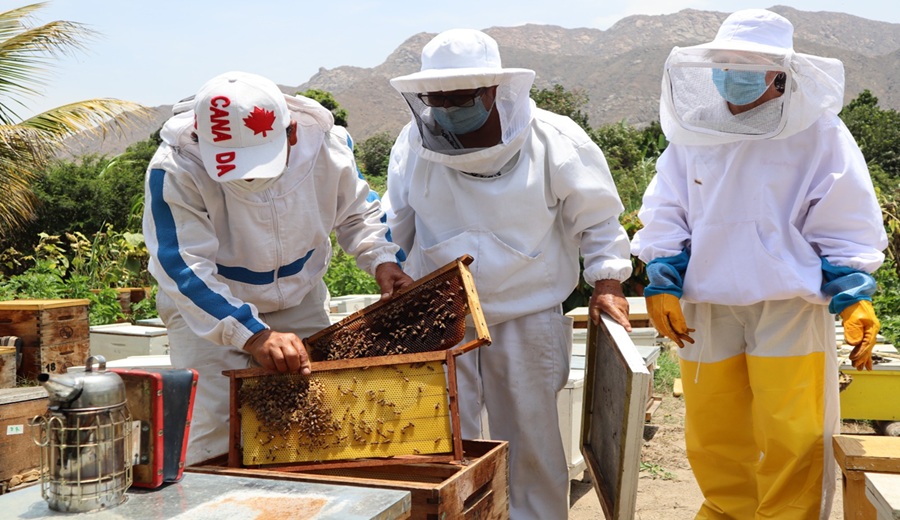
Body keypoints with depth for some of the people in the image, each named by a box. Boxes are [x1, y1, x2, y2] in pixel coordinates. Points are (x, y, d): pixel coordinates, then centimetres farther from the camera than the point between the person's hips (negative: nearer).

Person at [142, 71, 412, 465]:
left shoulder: (324, 142, -16)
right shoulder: (175, 169, -27)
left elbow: (357, 213, 3)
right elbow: (184, 269, -32)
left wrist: (383, 260, -15)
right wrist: (253, 336, -43)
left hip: (301, 306, 3)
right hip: (206, 313, -3)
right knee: (213, 441, -8)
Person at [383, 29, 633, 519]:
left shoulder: (554, 139, -9)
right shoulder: (415, 142, -3)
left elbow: (597, 218, 1)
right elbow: (395, 221, 11)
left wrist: (607, 283, -4)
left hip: (527, 319, -1)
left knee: (530, 438, 11)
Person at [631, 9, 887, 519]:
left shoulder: (818, 133, -2)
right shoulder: (694, 132, 6)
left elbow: (846, 224, 0)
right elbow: (665, 214, 9)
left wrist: (854, 296, -9)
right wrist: (662, 285, -1)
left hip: (790, 309, -3)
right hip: (707, 308, 3)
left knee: (792, 439, -4)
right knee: (711, 437, 11)